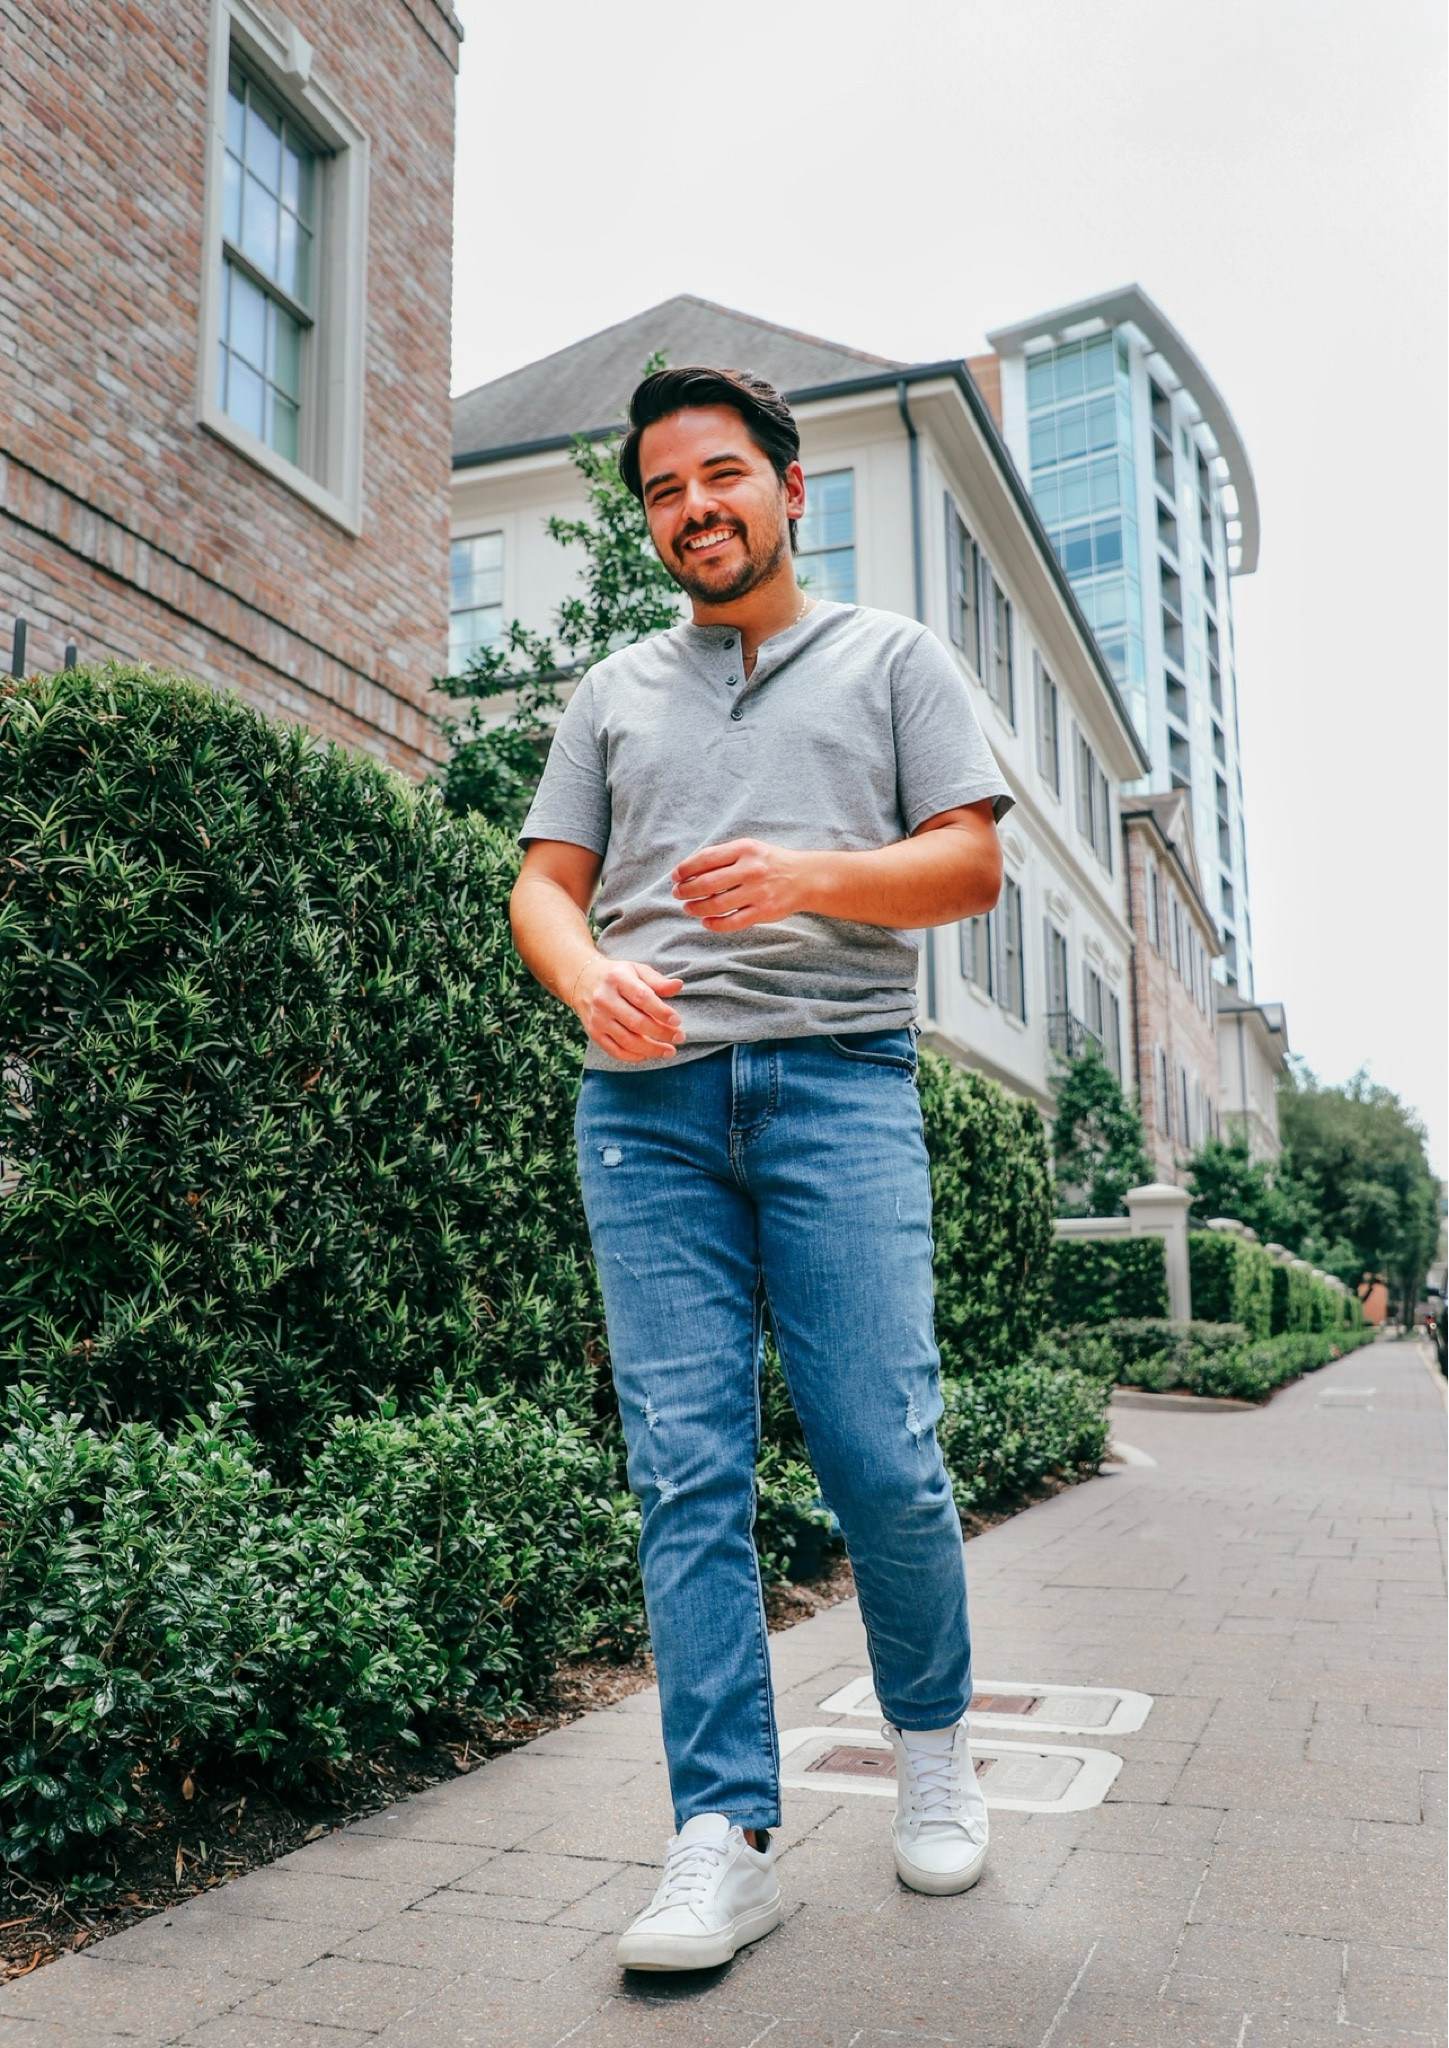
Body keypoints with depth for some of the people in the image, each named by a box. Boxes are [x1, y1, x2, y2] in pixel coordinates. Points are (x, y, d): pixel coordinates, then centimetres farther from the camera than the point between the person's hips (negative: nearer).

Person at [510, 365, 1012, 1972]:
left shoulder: (891, 659, 16)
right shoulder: (614, 693, 23)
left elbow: (970, 866, 5)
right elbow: (543, 885, 15)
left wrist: (811, 875, -14)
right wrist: (589, 973, -9)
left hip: (836, 1074, -2)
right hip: (646, 1097, 3)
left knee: (882, 1457, -6)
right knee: (687, 1470, -2)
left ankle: (931, 1738, 22)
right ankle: (724, 1841, 5)